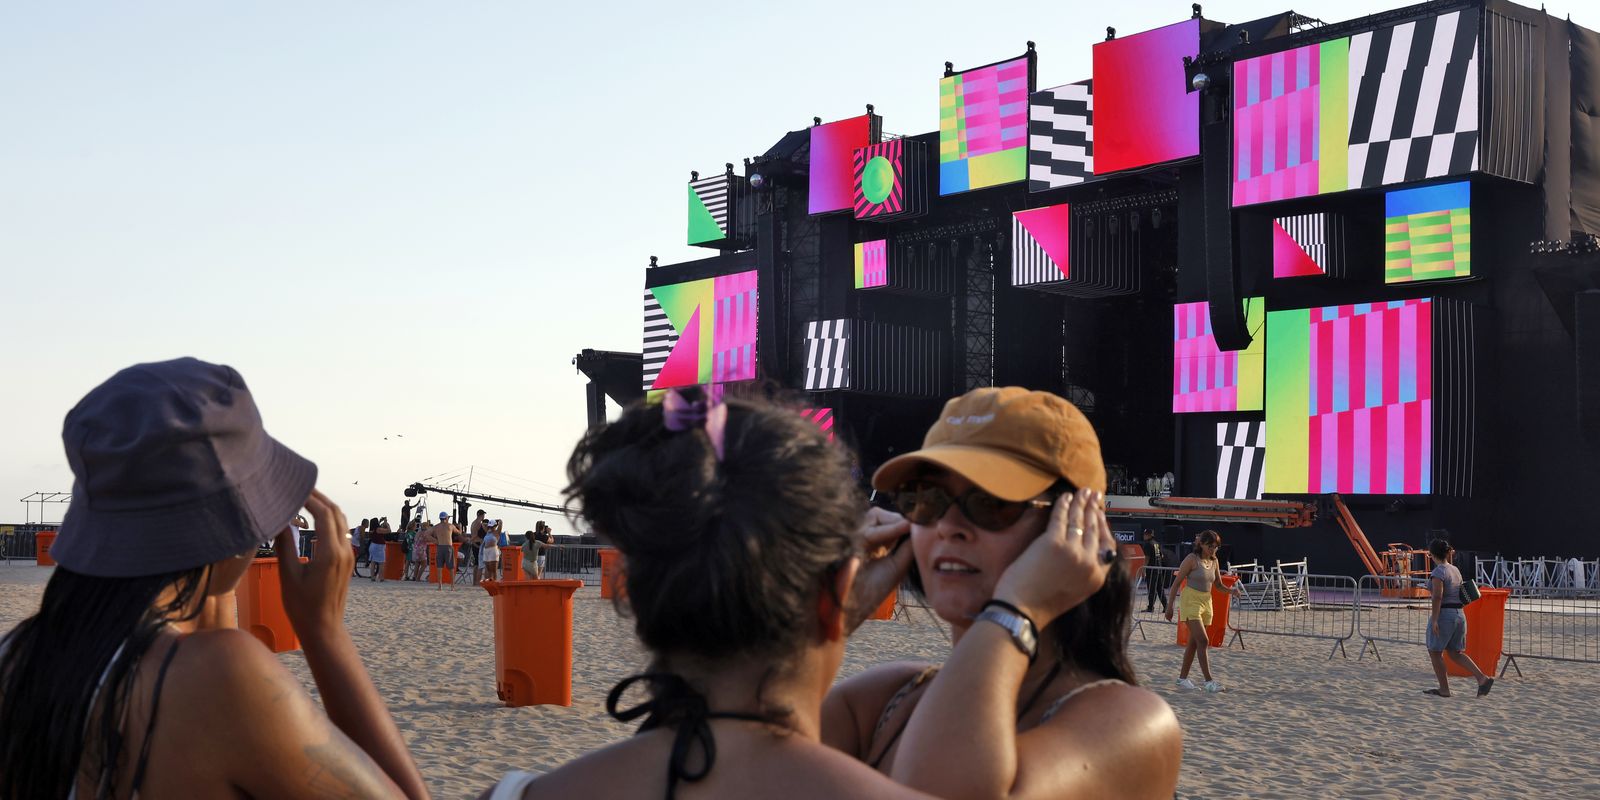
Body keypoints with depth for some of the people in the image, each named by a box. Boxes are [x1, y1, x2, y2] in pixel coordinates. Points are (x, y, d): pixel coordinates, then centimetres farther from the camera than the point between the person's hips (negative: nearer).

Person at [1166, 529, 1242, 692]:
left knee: (1194, 642, 11)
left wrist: (1230, 590, -5)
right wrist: (1170, 606, -11)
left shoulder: (1214, 561, 8)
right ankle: (1209, 681, -17)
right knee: (1203, 640, -15)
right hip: (1191, 601, -7)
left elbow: (1218, 583, 17)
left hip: (1206, 602, 7)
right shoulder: (1192, 559, -11)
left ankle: (1182, 678, 21)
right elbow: (1176, 582, -9)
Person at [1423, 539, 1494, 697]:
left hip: (1444, 615, -8)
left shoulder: (1438, 572, -13)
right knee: (1455, 653, 13)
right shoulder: (1455, 570, 12)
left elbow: (1437, 596, -22)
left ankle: (1444, 689, 8)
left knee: (1435, 652, 6)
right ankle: (1483, 678, -3)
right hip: (1460, 614, 8)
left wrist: (1434, 619, -23)